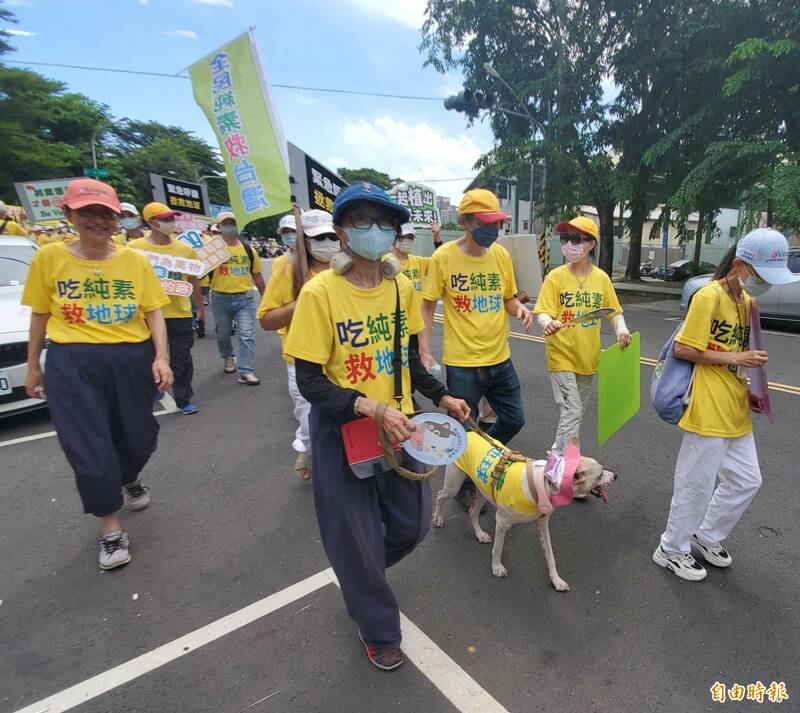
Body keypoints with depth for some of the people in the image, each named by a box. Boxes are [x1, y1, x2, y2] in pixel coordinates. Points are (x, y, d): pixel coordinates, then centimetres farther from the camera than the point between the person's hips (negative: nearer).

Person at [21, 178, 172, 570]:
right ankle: (112, 530, 21)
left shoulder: (135, 260, 1)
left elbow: (154, 313, 1)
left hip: (132, 360, 1)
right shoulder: (49, 258, 0)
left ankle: (130, 479, 50)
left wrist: (161, 357, -11)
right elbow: (40, 315, 7)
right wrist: (32, 366, 11)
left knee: (139, 438, 13)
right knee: (89, 450, 1)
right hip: (72, 365, -1)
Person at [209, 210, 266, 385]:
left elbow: (257, 275, 12)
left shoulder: (249, 250, 6)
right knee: (223, 334, 17)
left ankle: (245, 372, -3)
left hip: (245, 298, 1)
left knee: (247, 335, -7)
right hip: (220, 299, 0)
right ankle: (228, 358, 44)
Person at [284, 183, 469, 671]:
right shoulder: (320, 292, -18)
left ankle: (361, 577, 53)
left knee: (413, 524, 18)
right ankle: (379, 631, 44)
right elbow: (310, 381, -17)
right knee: (356, 538, 13)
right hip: (342, 433, -4)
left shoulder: (402, 287, -2)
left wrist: (442, 396, 1)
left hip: (400, 426, 5)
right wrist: (372, 410, -28)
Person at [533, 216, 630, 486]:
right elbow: (543, 312, -13)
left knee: (576, 413, 15)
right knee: (572, 413, -10)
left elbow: (615, 311, 9)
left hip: (588, 358, 5)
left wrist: (621, 329, -10)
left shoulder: (601, 278, 2)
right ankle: (563, 466, 4)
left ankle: (557, 460, 33)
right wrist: (548, 323, -35)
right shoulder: (555, 277, -7)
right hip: (561, 356, -4)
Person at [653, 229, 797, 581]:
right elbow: (682, 349, -18)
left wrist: (749, 391, 9)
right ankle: (672, 549, 23)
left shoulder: (748, 301, 12)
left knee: (747, 480, 18)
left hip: (736, 411, 9)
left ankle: (706, 536, 38)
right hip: (708, 411, -9)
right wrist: (734, 358, -17)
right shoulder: (709, 296, -15)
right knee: (697, 485, 3)